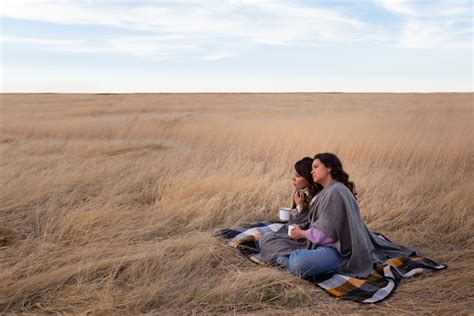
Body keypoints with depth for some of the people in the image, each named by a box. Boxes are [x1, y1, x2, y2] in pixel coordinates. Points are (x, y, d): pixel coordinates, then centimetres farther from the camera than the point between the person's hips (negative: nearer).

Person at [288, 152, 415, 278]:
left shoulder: (335, 191, -17)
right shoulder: (328, 190, 15)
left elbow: (325, 231, -18)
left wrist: (302, 233, -2)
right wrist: (303, 231, 7)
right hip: (333, 243, 12)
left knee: (297, 264, -29)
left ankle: (344, 264, -8)